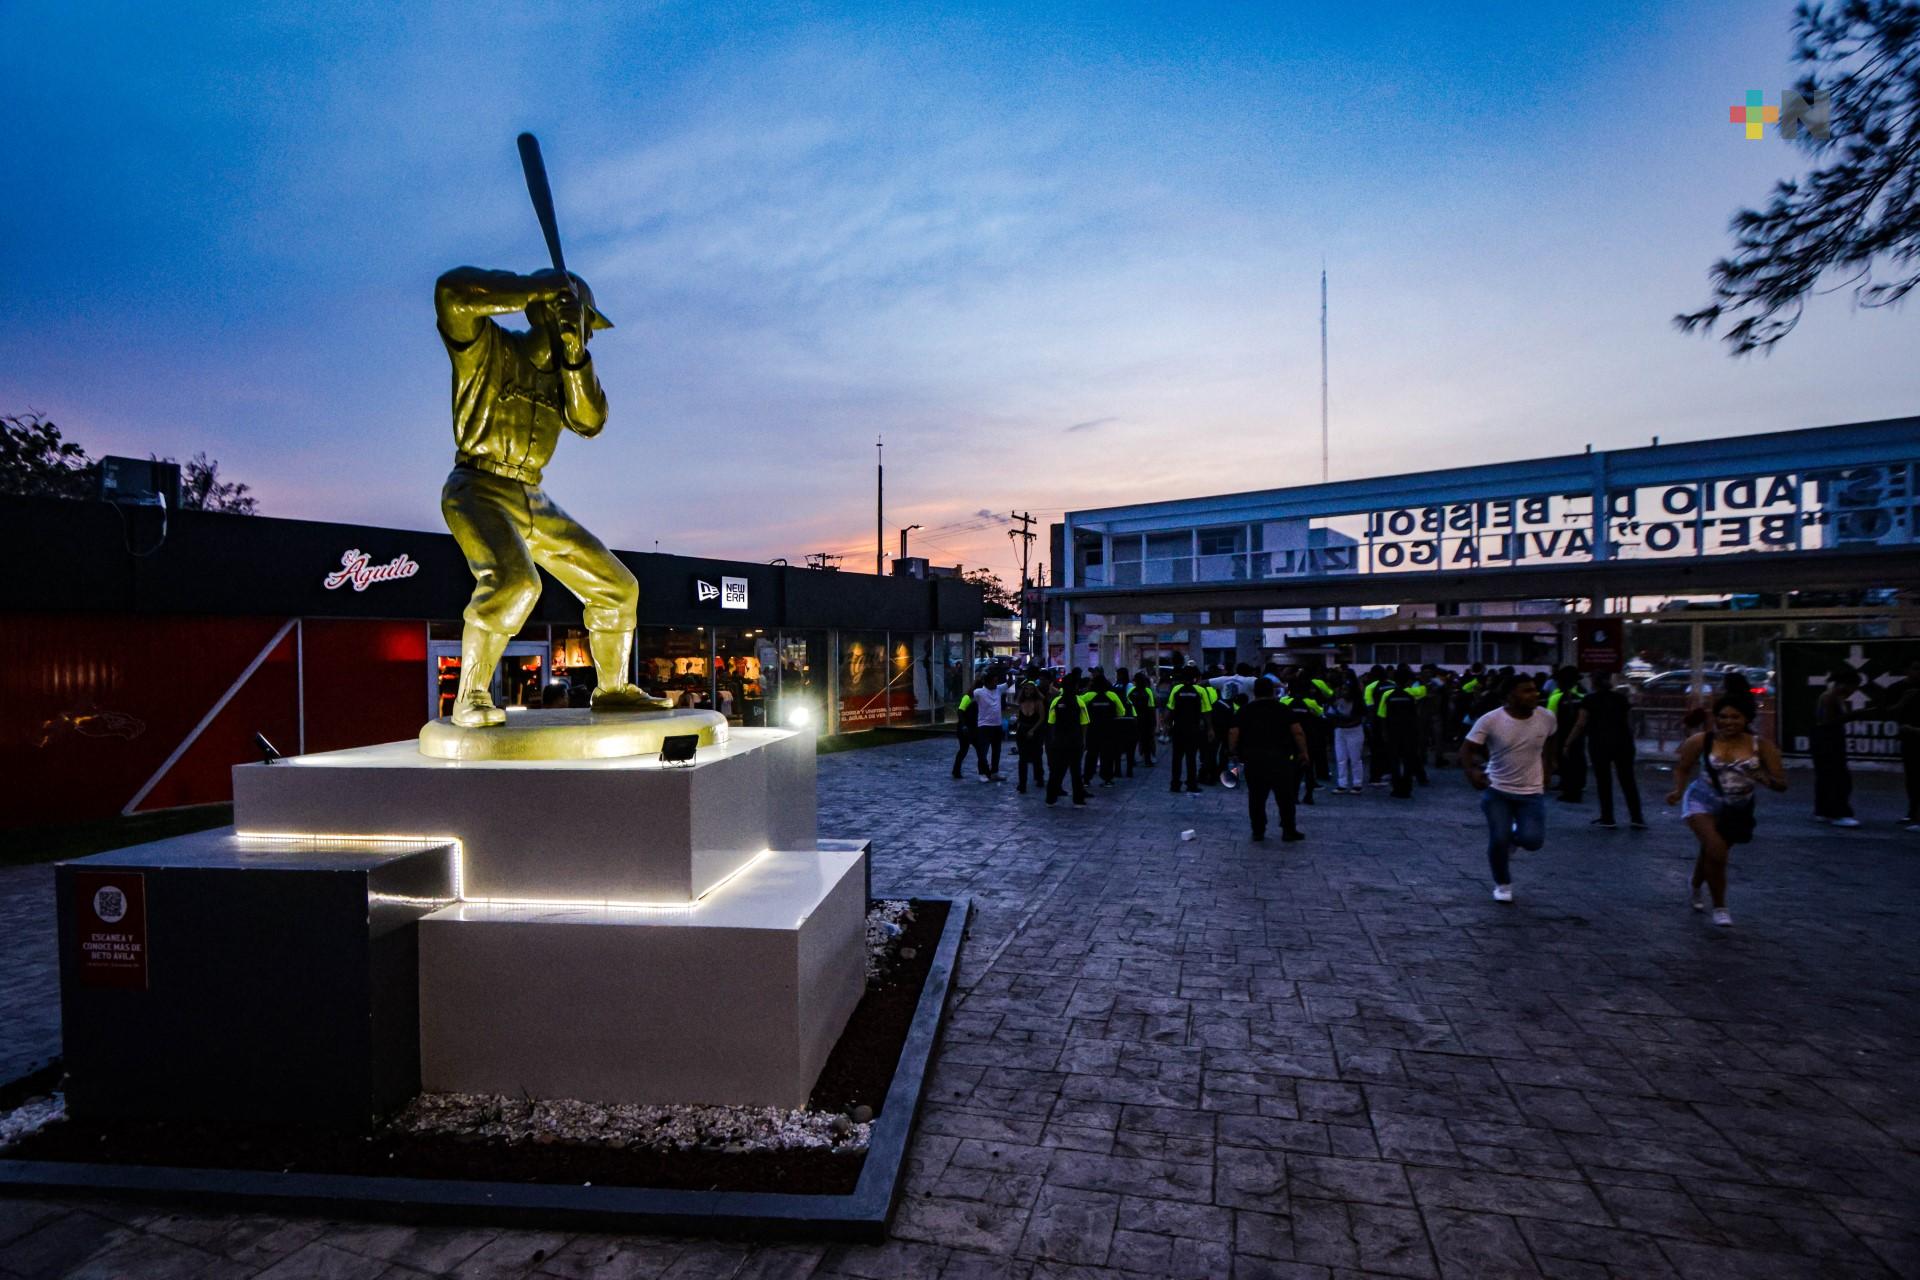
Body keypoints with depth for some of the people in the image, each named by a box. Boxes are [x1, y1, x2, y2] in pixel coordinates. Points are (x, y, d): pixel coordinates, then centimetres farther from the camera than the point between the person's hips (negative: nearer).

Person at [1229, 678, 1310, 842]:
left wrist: (1233, 753, 8)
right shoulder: (1284, 709, 5)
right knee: (1285, 796, 7)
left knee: (1256, 797, 9)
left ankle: (1258, 831, 12)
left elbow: (1233, 734, -2)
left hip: (1252, 758, 2)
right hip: (1279, 757, -2)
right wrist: (1304, 753, 5)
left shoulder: (1244, 711, 7)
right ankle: (1289, 831, 10)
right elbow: (1298, 732, -2)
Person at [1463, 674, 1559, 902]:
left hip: (1532, 792, 2)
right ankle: (1503, 883, 22)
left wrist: (1546, 772, 16)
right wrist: (1471, 771, -31)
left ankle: (1512, 835, 25)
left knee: (1533, 840, -14)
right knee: (1498, 840, -7)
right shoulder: (1490, 720, -16)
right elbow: (1466, 748, -13)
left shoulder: (1547, 718, -7)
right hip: (1497, 790, -2)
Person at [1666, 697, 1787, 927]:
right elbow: (1682, 768, 3)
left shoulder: (1760, 745, -9)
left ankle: (1695, 890, 51)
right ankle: (1719, 908, -3)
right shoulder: (1700, 742, -12)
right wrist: (1678, 791, -14)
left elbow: (1782, 783, -7)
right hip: (1703, 801, -3)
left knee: (1710, 852, 19)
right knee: (1716, 850, -22)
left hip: (1737, 809, 3)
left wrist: (1766, 779, -29)